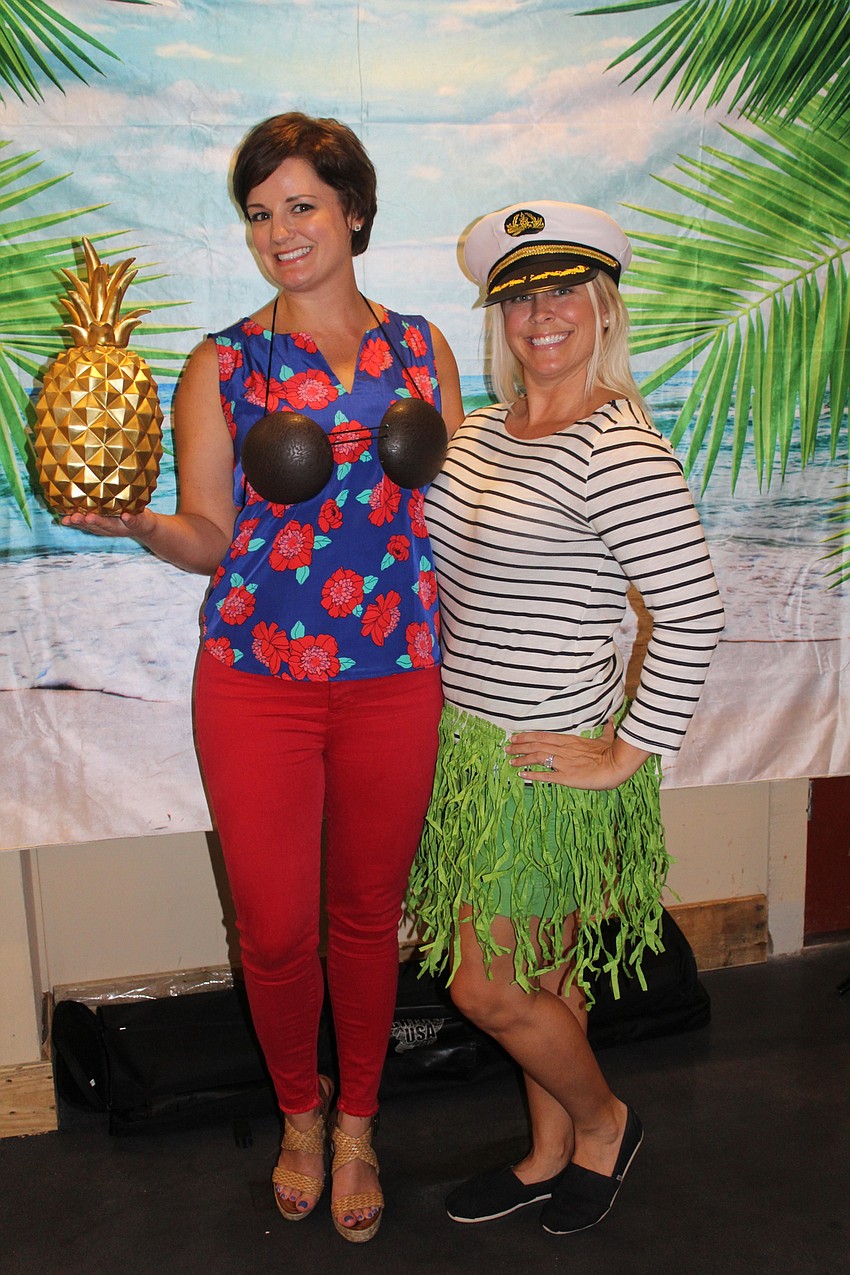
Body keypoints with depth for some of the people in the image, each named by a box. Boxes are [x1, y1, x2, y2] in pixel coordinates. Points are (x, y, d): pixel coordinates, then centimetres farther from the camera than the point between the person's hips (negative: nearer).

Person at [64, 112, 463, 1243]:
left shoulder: (421, 349, 9)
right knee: (273, 929, 4)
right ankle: (300, 1113, 35)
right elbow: (210, 537, 1)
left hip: (395, 678, 1)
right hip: (255, 678, -1)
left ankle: (358, 1123, 37)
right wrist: (133, 521, -17)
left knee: (368, 916, 13)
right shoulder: (221, 365, 5)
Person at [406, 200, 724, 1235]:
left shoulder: (618, 451, -19)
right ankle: (550, 1156, 39)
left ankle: (602, 1119, 31)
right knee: (542, 970, 20)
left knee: (487, 990, 3)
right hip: (466, 740, 7)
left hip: (546, 759, -7)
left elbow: (694, 614, -23)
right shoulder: (482, 430, 7)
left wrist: (626, 756, -19)